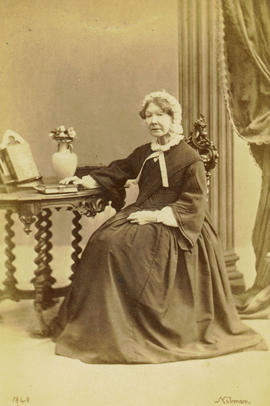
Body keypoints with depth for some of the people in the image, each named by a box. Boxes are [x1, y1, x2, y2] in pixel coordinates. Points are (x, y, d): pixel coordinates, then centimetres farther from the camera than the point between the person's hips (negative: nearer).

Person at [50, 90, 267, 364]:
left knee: (123, 245, -28)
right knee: (102, 240, -19)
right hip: (144, 215, 7)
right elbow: (119, 170, 29)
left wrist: (158, 215, -19)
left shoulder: (190, 159, -5)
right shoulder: (144, 153, 15)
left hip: (174, 224, -6)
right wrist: (86, 180, 19)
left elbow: (193, 202, -11)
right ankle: (98, 323, -11)